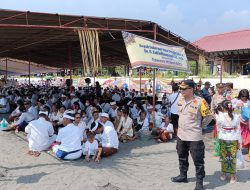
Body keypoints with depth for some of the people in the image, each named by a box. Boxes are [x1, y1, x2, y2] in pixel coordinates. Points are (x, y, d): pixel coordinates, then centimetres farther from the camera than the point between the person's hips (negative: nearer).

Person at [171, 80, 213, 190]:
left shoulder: (199, 101, -18)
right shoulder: (180, 100, 4)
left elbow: (208, 117, -9)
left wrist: (199, 126, -1)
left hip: (194, 137, -7)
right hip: (181, 135, 7)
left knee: (198, 160, 4)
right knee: (182, 158, 21)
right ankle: (183, 176, 39)